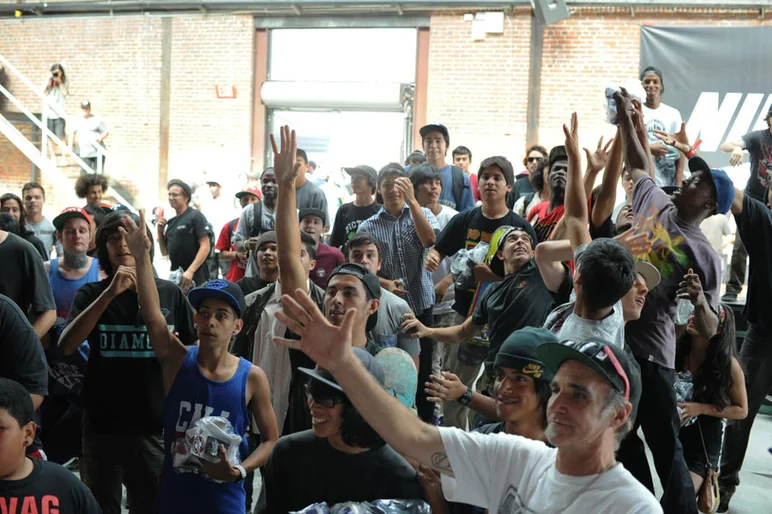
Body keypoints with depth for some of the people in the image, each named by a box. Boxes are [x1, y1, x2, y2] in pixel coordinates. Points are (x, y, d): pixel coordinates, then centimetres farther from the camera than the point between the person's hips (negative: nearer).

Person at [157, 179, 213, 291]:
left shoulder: (196, 216, -4)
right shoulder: (171, 222, 17)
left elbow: (205, 247, -13)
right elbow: (165, 252, 22)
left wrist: (190, 271, -21)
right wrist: (160, 231, 6)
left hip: (194, 279, -7)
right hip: (175, 278, 7)